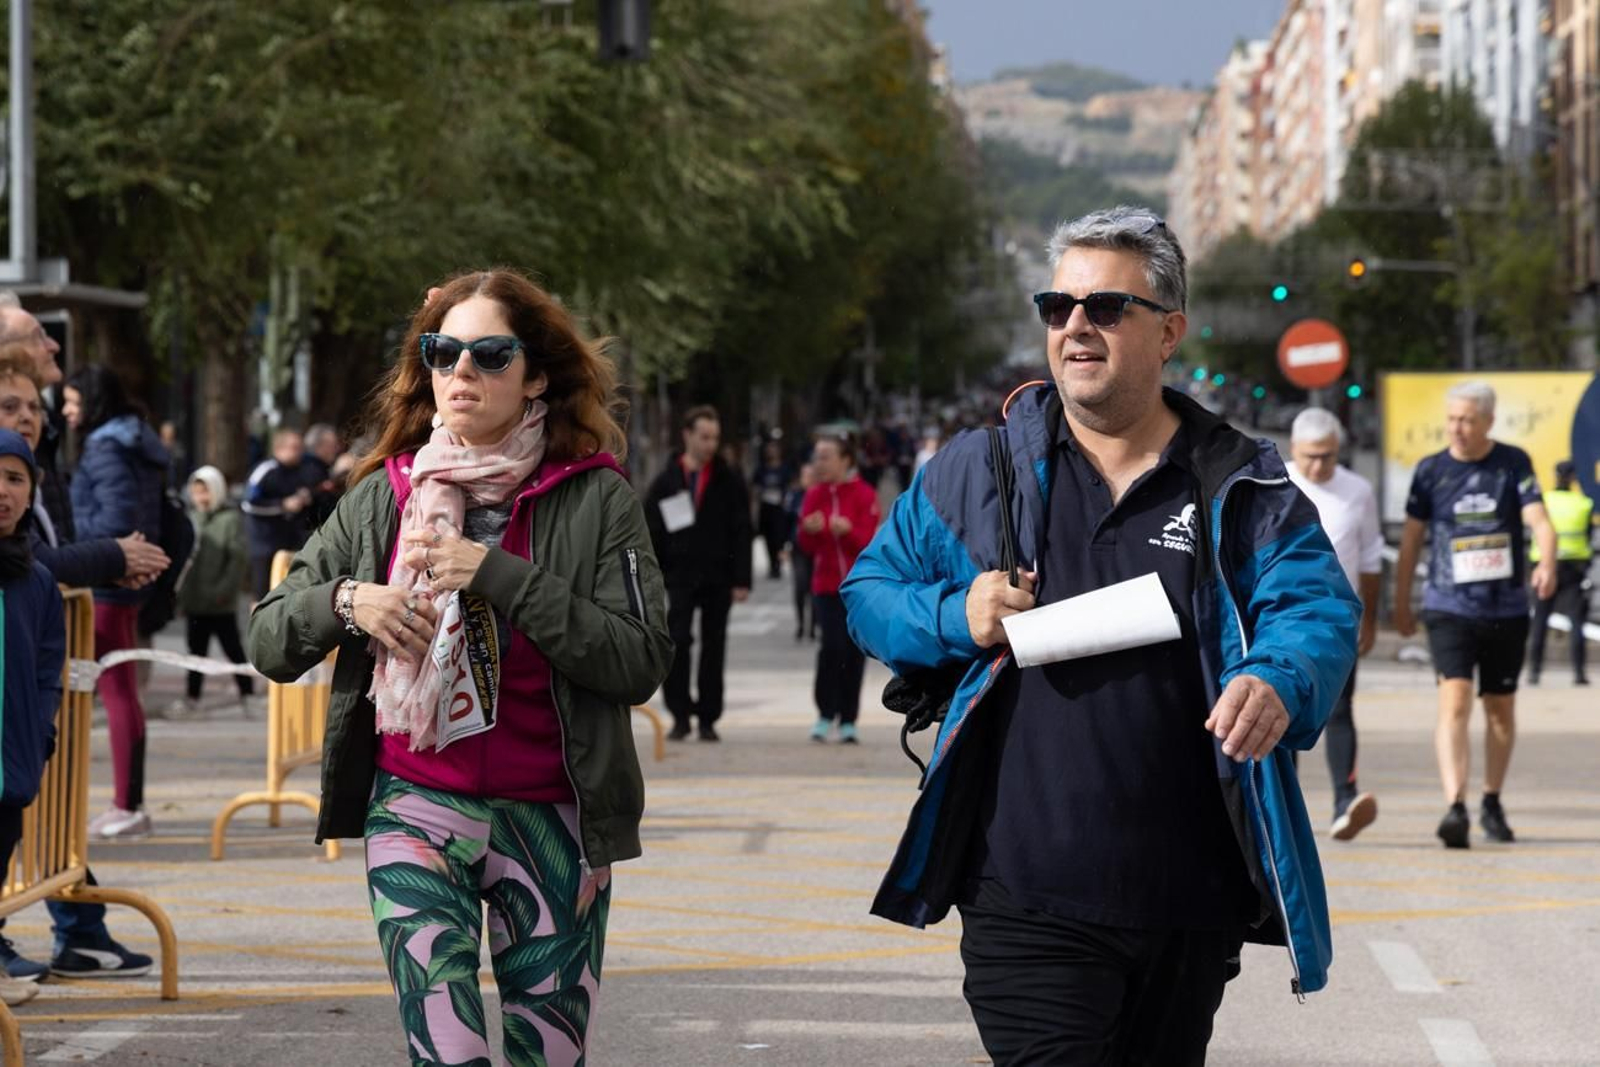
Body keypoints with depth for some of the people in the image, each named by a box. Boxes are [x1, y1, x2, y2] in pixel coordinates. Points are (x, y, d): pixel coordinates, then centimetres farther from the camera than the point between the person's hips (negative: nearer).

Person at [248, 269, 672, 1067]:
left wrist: (500, 577, -18)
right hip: (416, 806, 1)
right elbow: (269, 643, 9)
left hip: (548, 819, -1)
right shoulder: (383, 496, 6)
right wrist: (342, 602, -12)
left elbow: (642, 662, -13)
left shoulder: (596, 499, -3)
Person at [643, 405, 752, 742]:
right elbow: (652, 533, 5)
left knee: (714, 648, 4)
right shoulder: (667, 481, 5)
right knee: (677, 644, -9)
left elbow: (741, 533, 3)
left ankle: (708, 718, 11)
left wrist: (741, 580, -4)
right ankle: (680, 714, -1)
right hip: (680, 576, 0)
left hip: (718, 579, 0)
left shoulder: (729, 481, 5)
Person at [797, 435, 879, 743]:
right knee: (832, 645, -16)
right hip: (827, 586, 1)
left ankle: (848, 720, 13)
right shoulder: (814, 495, 6)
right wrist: (808, 530, -16)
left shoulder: (864, 495, -4)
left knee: (854, 650, 2)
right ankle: (825, 713, -3)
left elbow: (868, 541, -9)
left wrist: (848, 531, -29)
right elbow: (806, 546, 6)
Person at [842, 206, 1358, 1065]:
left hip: (1192, 903, 2)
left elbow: (1318, 610, -3)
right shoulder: (976, 471, 7)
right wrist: (955, 618, -9)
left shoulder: (1241, 485, 5)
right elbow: (870, 591, 12)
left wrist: (1280, 682, -26)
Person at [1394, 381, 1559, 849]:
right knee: (1455, 702, -17)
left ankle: (1492, 803, 29)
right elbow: (1411, 539, 8)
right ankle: (1455, 808, -25)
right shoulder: (1430, 471, 0)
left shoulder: (1514, 464, -1)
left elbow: (1538, 520, -11)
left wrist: (1547, 564, -31)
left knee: (1501, 708, 12)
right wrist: (1401, 604, 10)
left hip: (1507, 608, 1)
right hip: (1449, 607, -1)